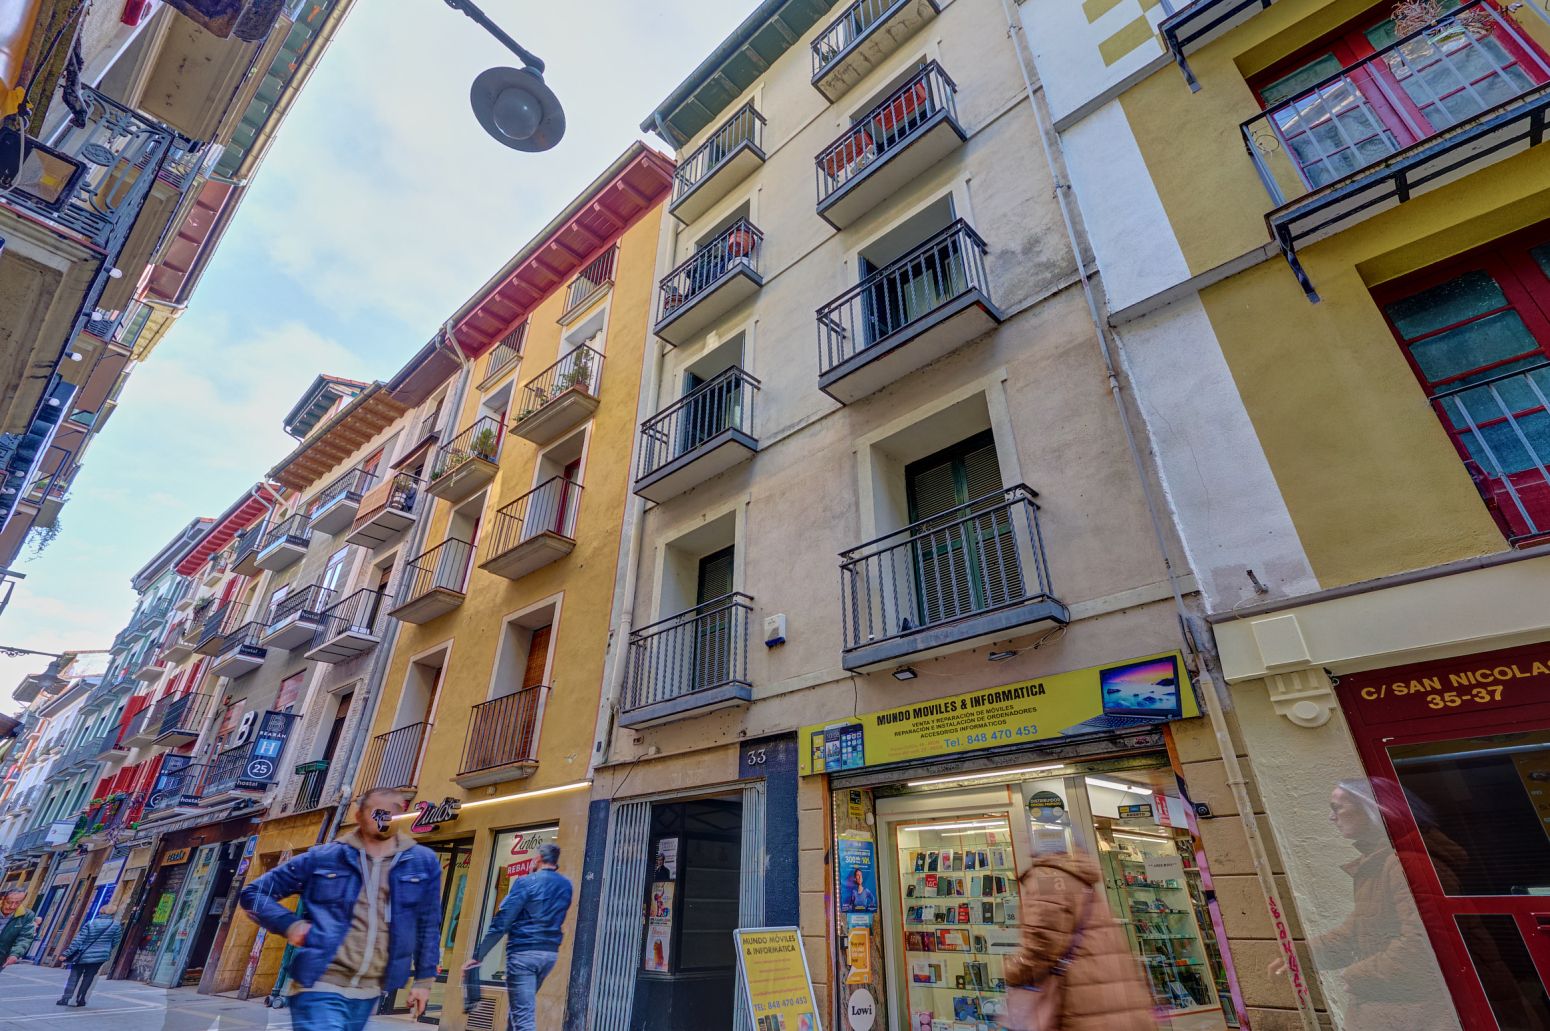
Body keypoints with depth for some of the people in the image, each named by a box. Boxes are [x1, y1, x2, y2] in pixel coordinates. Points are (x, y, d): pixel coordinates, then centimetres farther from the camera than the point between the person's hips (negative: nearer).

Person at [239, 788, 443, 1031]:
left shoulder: (423, 863, 3)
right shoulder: (322, 859, 0)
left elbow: (428, 927, 10)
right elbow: (253, 894, 8)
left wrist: (423, 980, 10)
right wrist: (290, 925, -7)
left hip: (368, 994, 3)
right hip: (320, 987, -3)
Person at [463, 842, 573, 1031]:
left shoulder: (526, 882, -10)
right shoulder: (567, 886, 6)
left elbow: (502, 921, -12)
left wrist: (479, 954, -6)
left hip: (523, 952, -6)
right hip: (550, 953, 6)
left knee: (523, 1015, -4)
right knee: (522, 1006, 24)